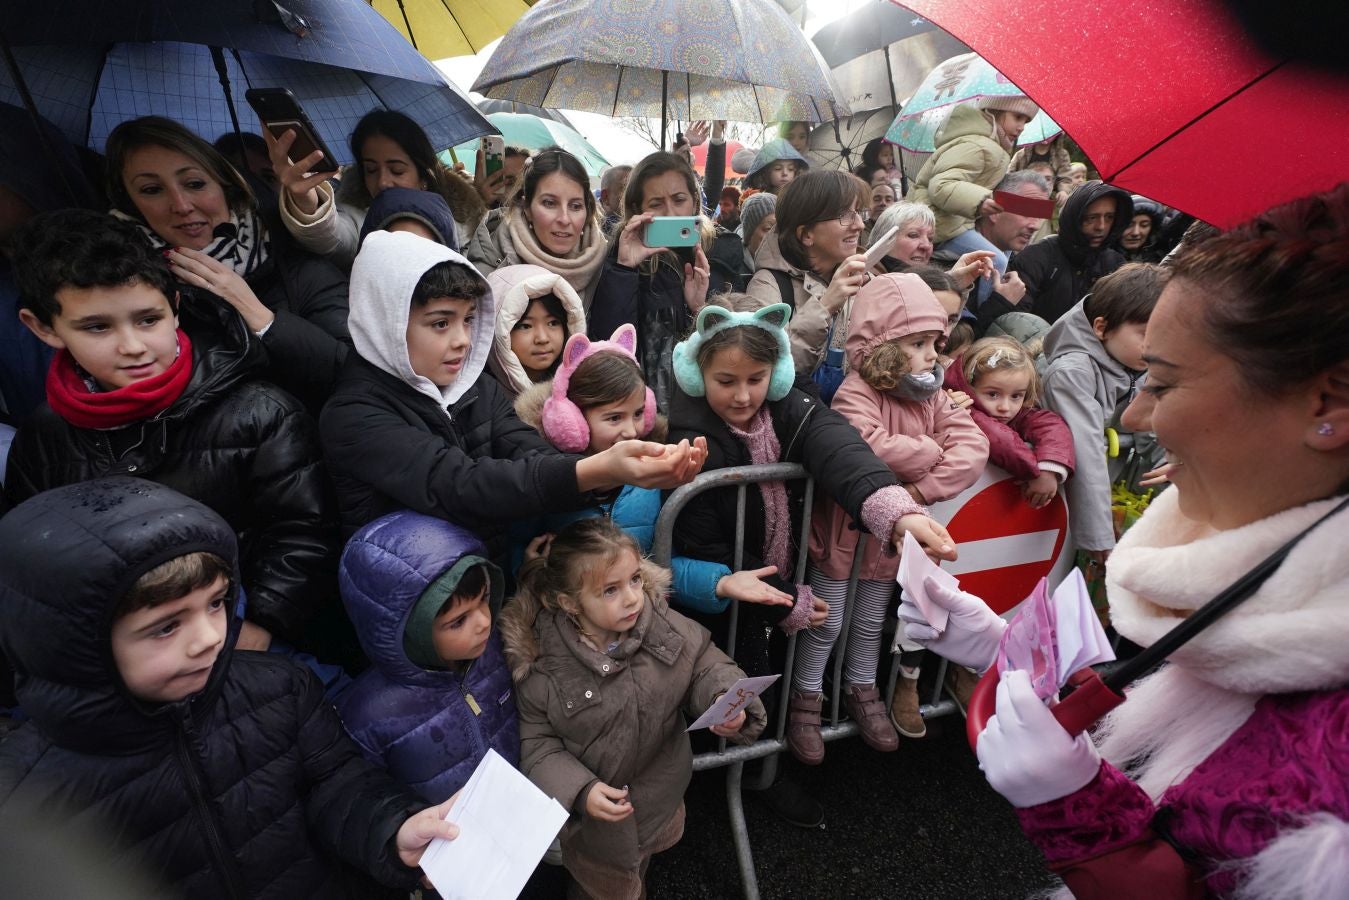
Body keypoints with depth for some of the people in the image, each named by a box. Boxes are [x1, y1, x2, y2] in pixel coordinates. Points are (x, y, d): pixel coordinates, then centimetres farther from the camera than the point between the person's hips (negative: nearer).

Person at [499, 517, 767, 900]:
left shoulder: (664, 625, -22)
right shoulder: (541, 664, -28)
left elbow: (706, 665, -10)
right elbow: (537, 744, -18)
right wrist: (580, 791, -30)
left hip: (663, 796, 4)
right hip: (594, 814, -3)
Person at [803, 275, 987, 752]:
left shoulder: (933, 396, -1)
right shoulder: (855, 394, -22)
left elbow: (974, 447, -14)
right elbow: (875, 450, -40)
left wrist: (921, 489, -29)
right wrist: (934, 449, -21)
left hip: (894, 534, 6)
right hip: (844, 530, -6)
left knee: (871, 622, 23)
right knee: (827, 624, 9)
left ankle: (862, 690, 45)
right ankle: (805, 702, 29)